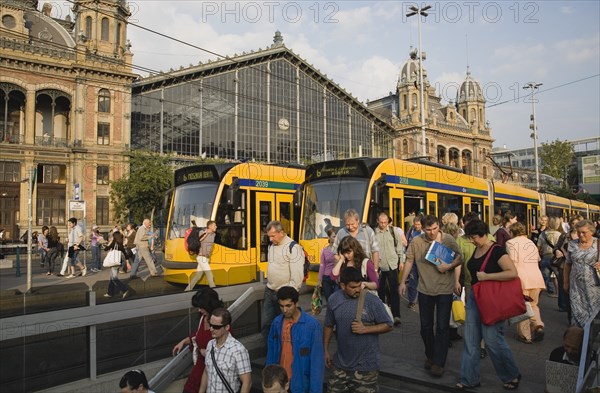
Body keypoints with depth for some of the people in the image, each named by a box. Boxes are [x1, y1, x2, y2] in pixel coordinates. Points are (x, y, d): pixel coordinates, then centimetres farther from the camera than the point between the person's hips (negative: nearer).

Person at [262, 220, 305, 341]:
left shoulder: (293, 247, -16)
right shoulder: (271, 245, 8)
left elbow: (297, 275, -18)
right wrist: (269, 285, 16)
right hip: (269, 291, 7)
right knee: (266, 324, 12)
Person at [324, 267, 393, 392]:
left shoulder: (372, 300, -16)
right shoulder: (334, 299, -6)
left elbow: (388, 325, -9)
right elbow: (328, 326, 7)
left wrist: (365, 329, -21)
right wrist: (326, 350, 8)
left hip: (366, 365, -3)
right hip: (340, 363, 3)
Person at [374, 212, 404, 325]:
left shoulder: (393, 231, 1)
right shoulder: (373, 233, -4)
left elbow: (399, 246, 8)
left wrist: (401, 261, 7)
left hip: (392, 265, 0)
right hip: (379, 266, 0)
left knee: (394, 290, -4)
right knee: (380, 290, 12)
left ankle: (396, 315, -3)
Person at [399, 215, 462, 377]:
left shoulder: (449, 239, -8)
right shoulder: (416, 242, -5)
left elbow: (459, 259, 0)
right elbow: (409, 261, 3)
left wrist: (449, 266, -19)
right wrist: (403, 281, 3)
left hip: (445, 289, -2)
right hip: (425, 289, 2)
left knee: (442, 326, 0)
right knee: (425, 325, 14)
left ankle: (438, 362, 10)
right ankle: (430, 356, 34)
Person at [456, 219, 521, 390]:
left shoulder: (496, 251, -16)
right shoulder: (477, 250, 8)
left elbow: (513, 273, -27)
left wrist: (486, 276, -25)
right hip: (475, 298, 8)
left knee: (492, 339, 0)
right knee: (470, 340, 8)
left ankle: (512, 376, 23)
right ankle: (469, 379, 18)